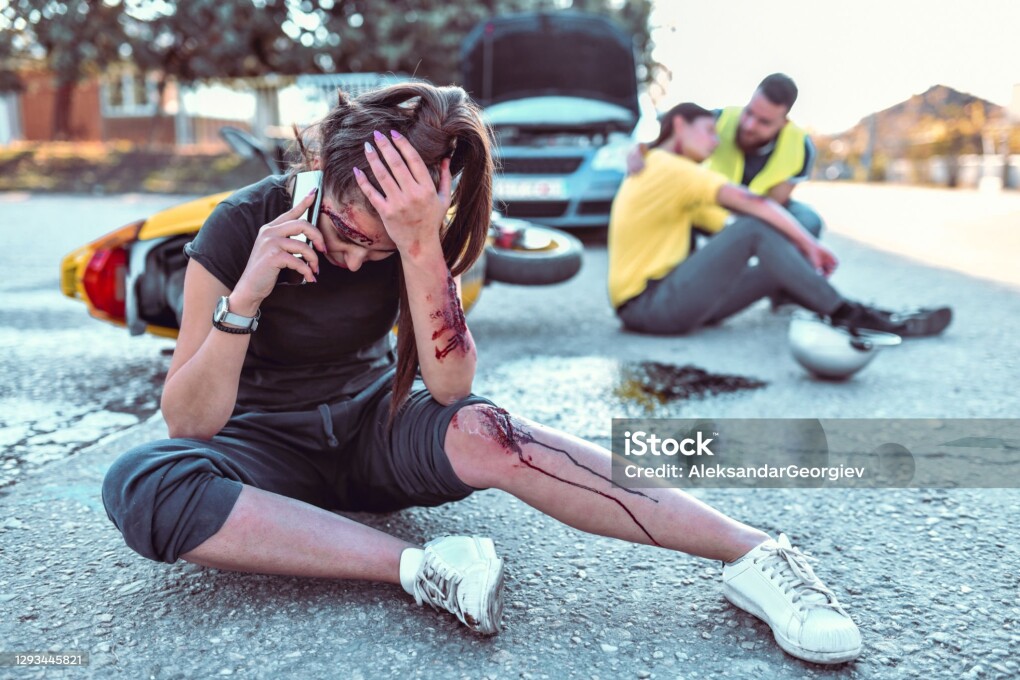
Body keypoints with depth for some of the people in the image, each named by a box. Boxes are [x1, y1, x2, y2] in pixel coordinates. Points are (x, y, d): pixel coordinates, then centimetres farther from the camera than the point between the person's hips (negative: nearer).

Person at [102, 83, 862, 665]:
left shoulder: (414, 231, -12)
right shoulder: (241, 226, -18)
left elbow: (450, 387, -22)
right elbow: (188, 423, -17)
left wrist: (420, 243, -33)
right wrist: (245, 296, -32)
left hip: (372, 426, 1)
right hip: (270, 444, 0)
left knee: (483, 434, -34)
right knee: (141, 483, -33)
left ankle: (757, 554, -33)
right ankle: (419, 567, -37)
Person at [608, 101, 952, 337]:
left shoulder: (654, 170, 20)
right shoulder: (671, 167, -10)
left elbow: (725, 229, 14)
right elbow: (752, 203, -18)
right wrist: (809, 243, -12)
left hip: (665, 299, 10)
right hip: (647, 303, -10)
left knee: (779, 267, 4)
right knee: (755, 229, -20)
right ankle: (846, 315, -12)